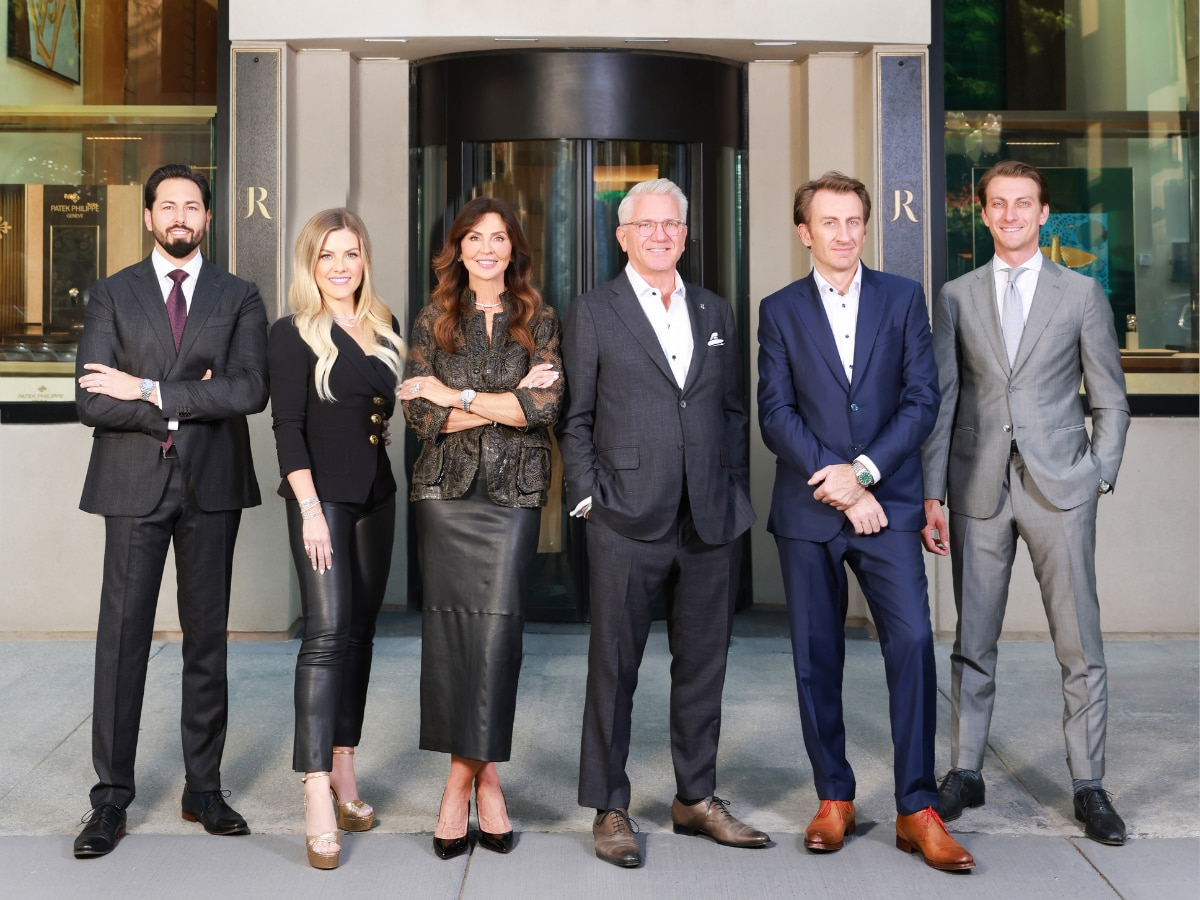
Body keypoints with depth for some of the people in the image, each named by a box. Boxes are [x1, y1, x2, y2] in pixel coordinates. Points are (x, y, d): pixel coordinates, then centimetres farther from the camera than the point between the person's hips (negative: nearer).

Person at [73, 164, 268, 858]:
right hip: (134, 485, -1)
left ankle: (205, 789, 17)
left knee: (208, 639, 7)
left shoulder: (239, 298, 8)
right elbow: (94, 401, -4)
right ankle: (111, 799, 6)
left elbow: (251, 390, -9)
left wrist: (152, 390, -12)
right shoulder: (113, 295, 7)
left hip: (212, 485, 1)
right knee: (122, 639, -2)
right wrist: (186, 406, -9)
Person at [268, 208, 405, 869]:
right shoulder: (293, 335, -5)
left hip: (376, 495, 6)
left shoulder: (384, 329, 11)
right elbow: (288, 427, -11)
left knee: (360, 631, 10)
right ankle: (318, 800, -13)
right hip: (322, 495, -6)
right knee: (327, 631, -13)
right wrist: (310, 508, -17)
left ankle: (343, 772, 19)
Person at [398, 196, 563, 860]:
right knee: (449, 625, -3)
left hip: (514, 491, -1)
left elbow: (547, 406, -7)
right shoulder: (433, 321, 10)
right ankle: (480, 773, 6)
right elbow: (419, 414, -1)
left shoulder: (538, 320, 8)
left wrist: (457, 395, -6)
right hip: (445, 490, 1)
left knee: (497, 626, -7)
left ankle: (466, 773, 5)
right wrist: (508, 401, -6)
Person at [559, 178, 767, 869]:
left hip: (712, 524, 4)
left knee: (704, 665, 12)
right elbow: (575, 419, 2)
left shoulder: (717, 313, 14)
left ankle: (696, 798, 26)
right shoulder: (592, 314, 2)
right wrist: (589, 496, -5)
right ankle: (610, 810, 15)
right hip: (628, 524, -4)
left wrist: (738, 497, 8)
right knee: (614, 669, 3)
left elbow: (734, 412, 15)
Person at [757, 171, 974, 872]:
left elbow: (923, 399, 1)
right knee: (816, 657, 5)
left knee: (913, 640, -11)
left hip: (888, 502, 0)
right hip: (808, 509, 1)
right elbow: (776, 415, -1)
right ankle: (835, 800, 19)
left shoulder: (904, 297, 8)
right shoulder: (780, 310, 7)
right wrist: (839, 488, -10)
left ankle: (918, 811, -3)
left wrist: (864, 470, -11)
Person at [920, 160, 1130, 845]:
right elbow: (941, 400, 8)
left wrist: (1100, 477, -3)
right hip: (979, 490, 1)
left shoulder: (1081, 293, 6)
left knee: (1081, 646, -1)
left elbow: (1111, 401, 8)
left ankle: (1090, 787, 10)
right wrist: (931, 493, 3)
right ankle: (965, 773, 19)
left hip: (1059, 487, -1)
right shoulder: (957, 297, 9)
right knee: (973, 642, 8)